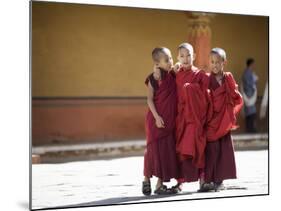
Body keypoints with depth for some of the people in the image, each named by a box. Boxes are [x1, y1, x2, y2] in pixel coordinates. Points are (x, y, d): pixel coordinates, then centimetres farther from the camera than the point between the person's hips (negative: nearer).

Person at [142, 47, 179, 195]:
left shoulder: (172, 75, 8)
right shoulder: (153, 78, -8)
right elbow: (150, 99, -10)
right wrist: (156, 116, -17)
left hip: (170, 120, 6)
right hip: (157, 119, -5)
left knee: (167, 151, 5)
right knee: (154, 148, -1)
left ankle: (160, 184, 12)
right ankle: (146, 180, 15)